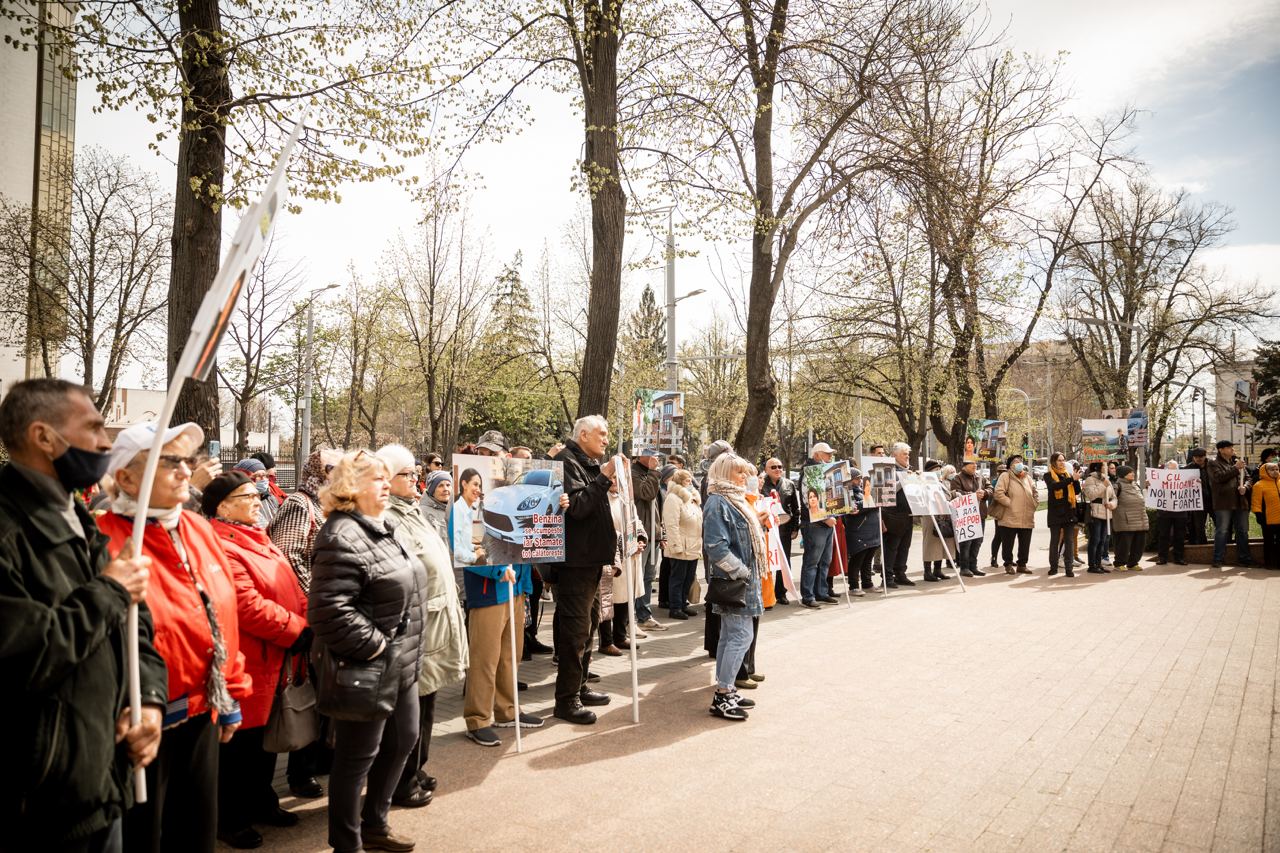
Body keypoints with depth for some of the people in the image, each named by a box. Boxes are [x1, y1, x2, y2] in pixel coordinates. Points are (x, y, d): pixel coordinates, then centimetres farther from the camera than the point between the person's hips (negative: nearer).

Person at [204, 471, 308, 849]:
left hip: (273, 661, 9)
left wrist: (309, 622, -2)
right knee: (239, 743, 7)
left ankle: (261, 801, 38)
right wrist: (298, 631, -18)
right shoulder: (221, 547, -21)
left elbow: (289, 588, 12)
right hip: (247, 663, -9)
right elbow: (249, 607, -26)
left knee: (265, 736, 22)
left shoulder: (255, 538, 12)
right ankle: (229, 819, 25)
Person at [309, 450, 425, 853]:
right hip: (368, 667, -10)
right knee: (358, 757, 5)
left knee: (402, 740, 20)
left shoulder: (381, 528, 12)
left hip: (401, 663, 10)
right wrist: (371, 646, -23)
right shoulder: (343, 537, -20)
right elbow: (329, 609, -30)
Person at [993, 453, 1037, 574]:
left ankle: (1022, 565, 21)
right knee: (1008, 543, 2)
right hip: (1010, 518, -6)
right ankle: (1008, 564, 14)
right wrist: (1010, 503, -15)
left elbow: (1035, 493, 24)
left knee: (1025, 544, 10)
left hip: (1027, 519, 6)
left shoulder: (1028, 477, 16)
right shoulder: (1006, 476, -4)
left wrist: (1034, 504, 10)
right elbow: (999, 493, -14)